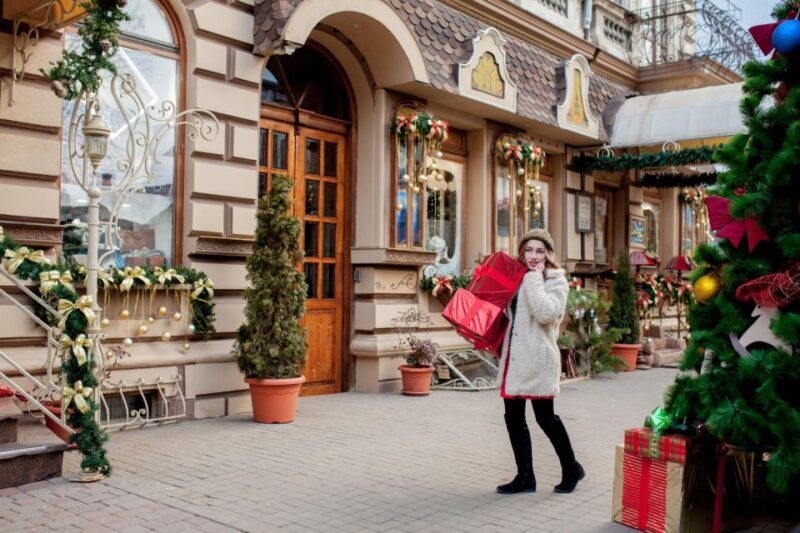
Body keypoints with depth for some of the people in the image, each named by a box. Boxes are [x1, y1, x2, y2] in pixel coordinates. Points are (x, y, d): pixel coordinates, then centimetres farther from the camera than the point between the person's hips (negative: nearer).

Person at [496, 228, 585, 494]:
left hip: (538, 358, -7)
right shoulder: (518, 278, 16)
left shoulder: (556, 281, -4)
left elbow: (546, 313, -22)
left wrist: (535, 279, -15)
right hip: (514, 357, 7)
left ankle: (571, 469, 21)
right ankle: (525, 476, 18)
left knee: (545, 417, 0)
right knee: (513, 417, 7)